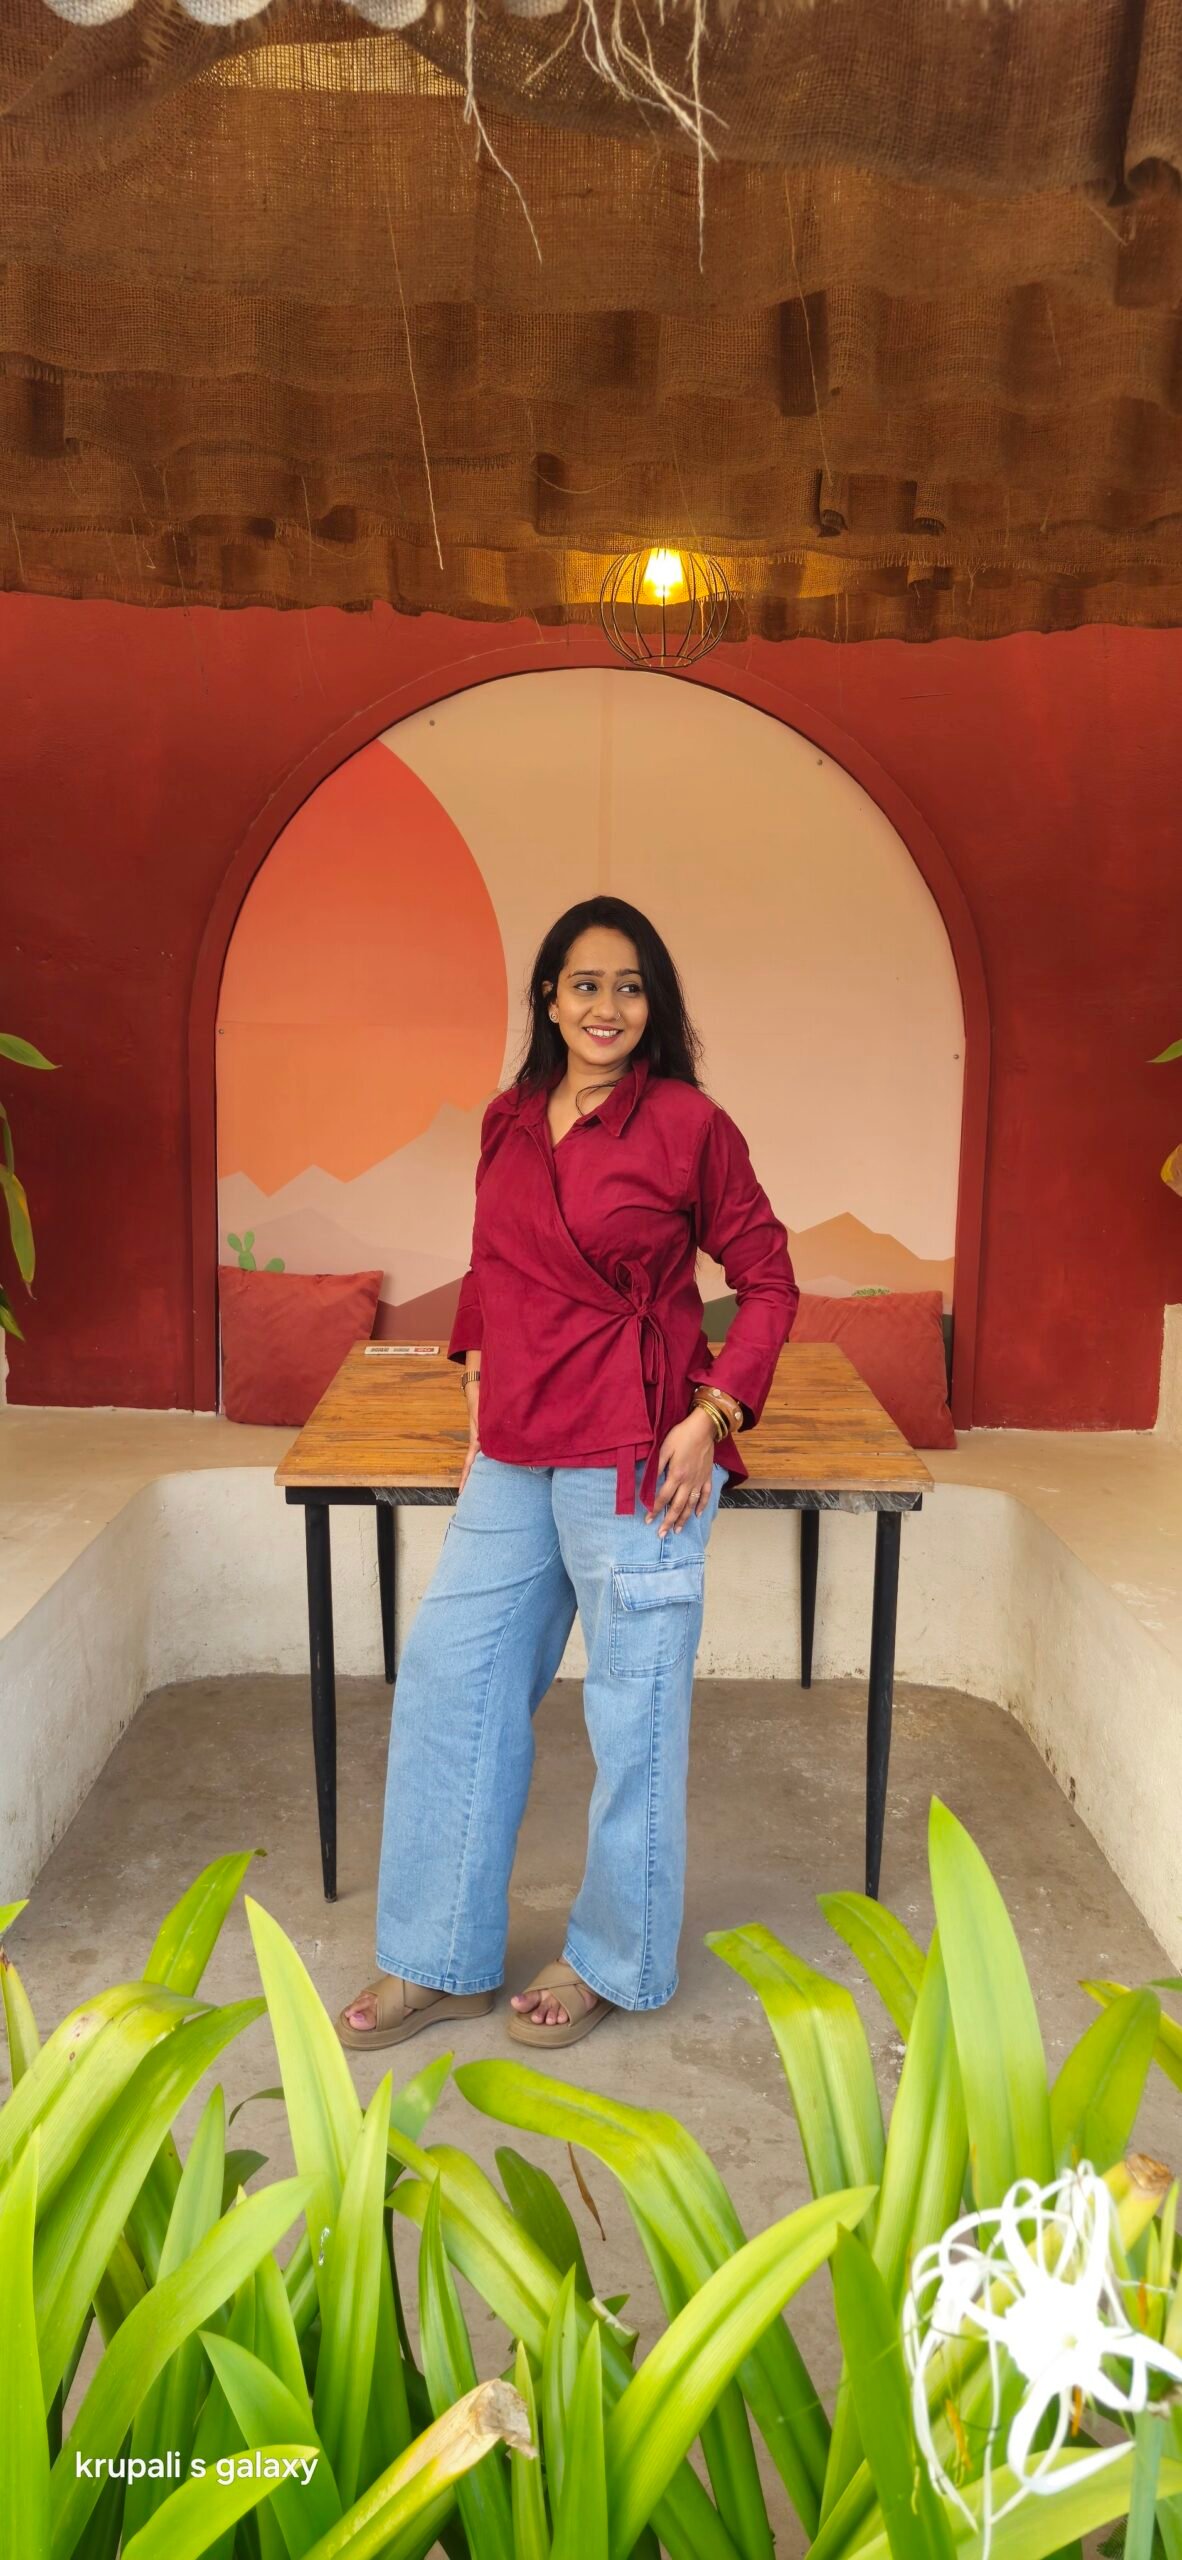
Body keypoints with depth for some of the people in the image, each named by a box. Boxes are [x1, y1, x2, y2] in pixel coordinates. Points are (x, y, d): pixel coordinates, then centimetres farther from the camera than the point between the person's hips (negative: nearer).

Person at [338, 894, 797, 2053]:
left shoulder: (689, 1125, -8)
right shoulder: (509, 1121, 8)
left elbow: (767, 1280, -4)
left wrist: (714, 1412, -13)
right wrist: (479, 1372, 12)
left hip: (636, 1454, -6)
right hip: (516, 1451, 7)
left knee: (633, 1706, 7)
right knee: (448, 1674, 11)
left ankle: (613, 1961, 30)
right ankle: (441, 1962, 28)